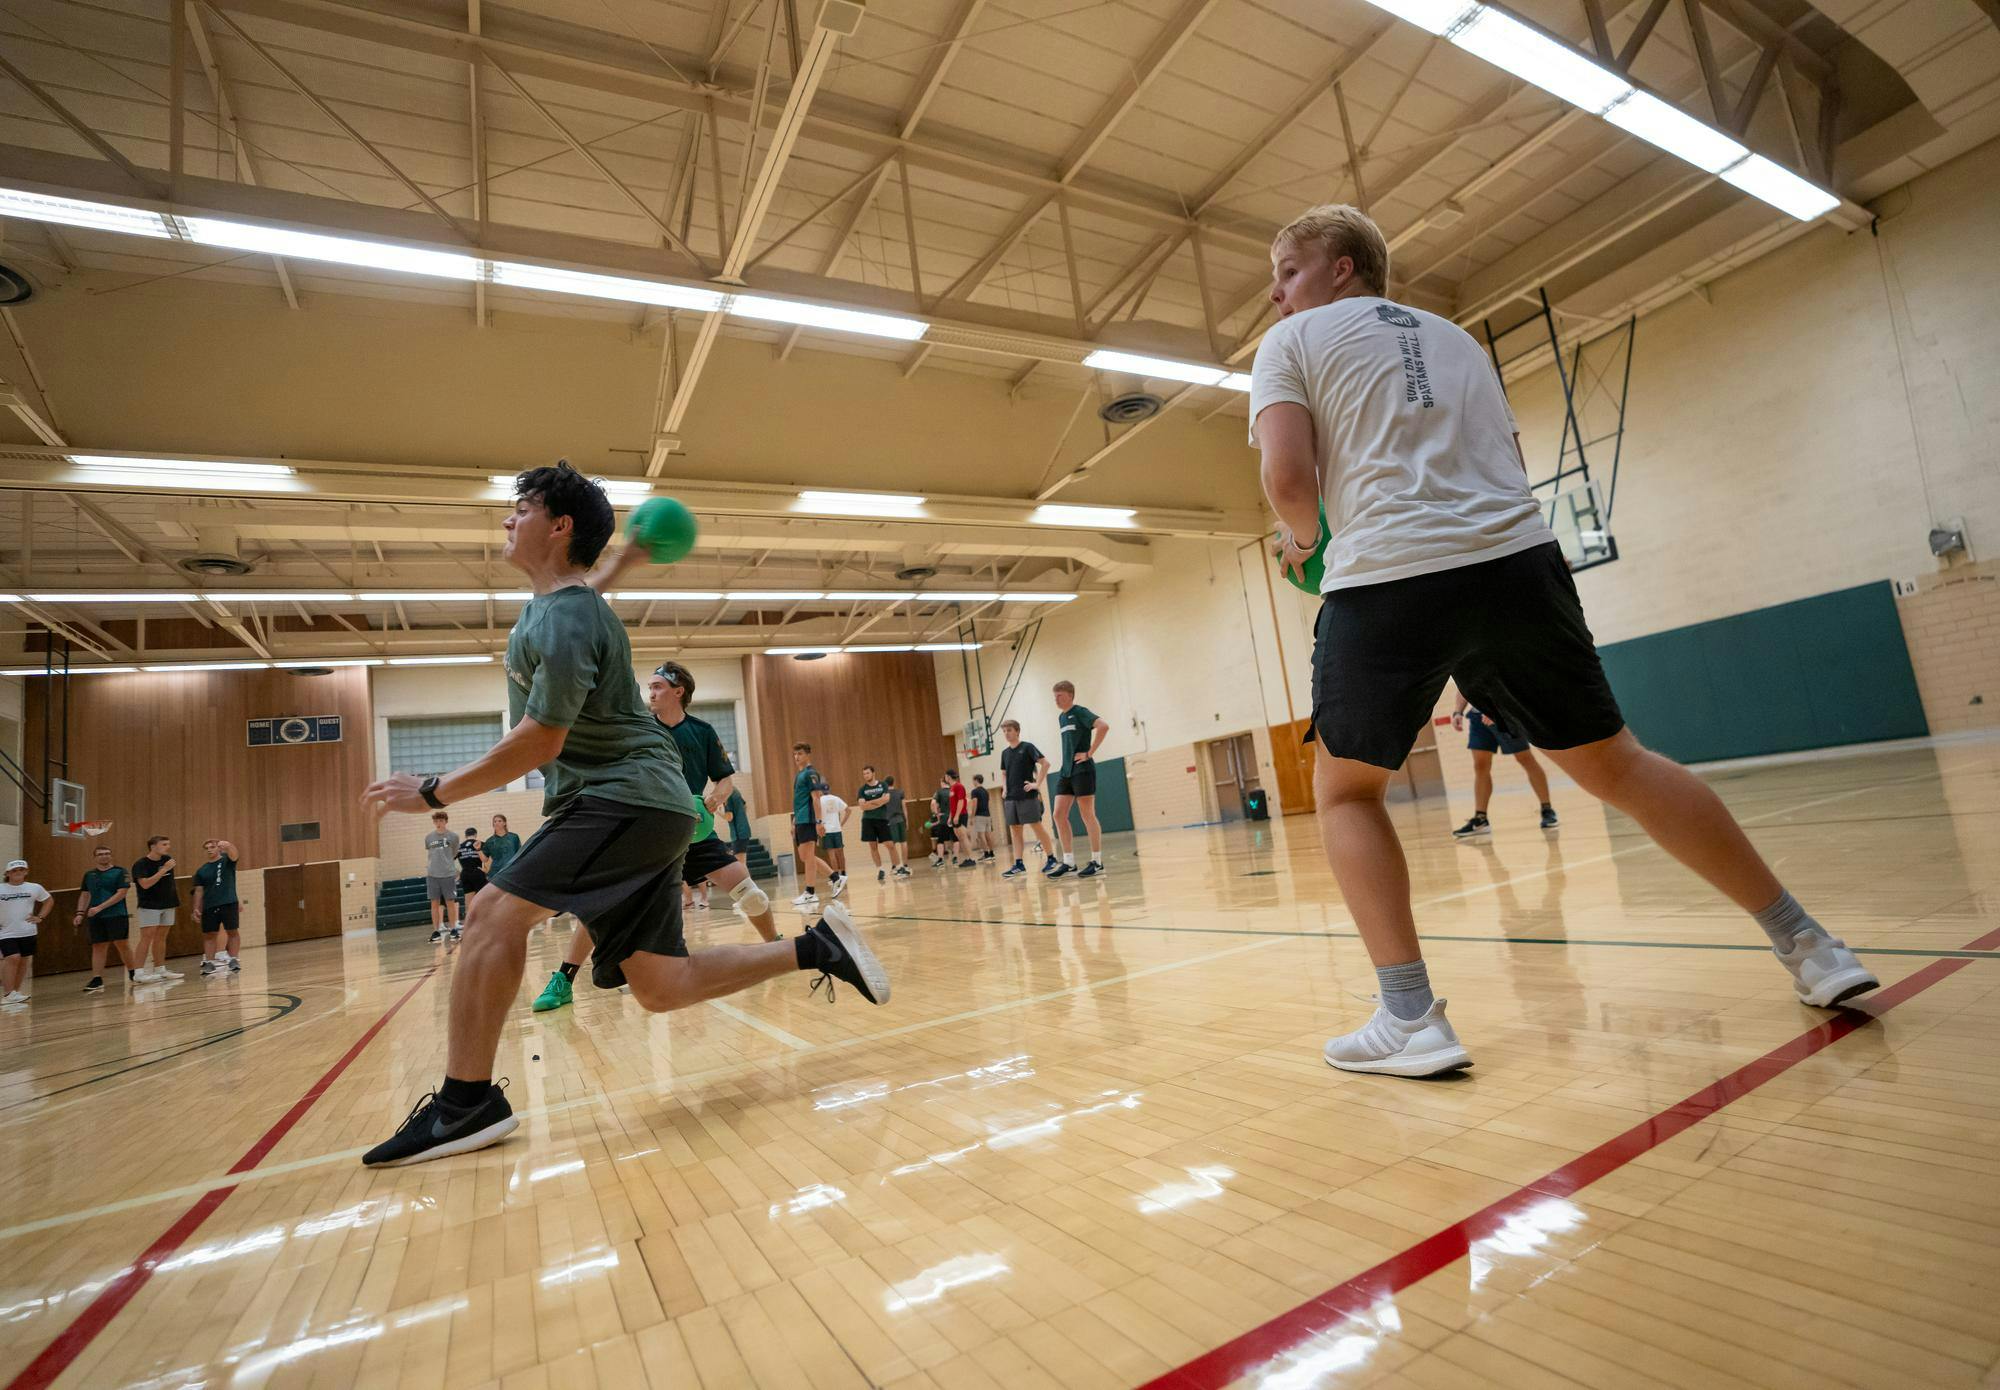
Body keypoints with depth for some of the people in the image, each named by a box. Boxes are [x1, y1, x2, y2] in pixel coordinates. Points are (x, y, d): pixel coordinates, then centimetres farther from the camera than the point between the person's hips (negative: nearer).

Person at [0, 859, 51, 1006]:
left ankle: (15, 993, 21)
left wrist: (40, 917, 6)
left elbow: (49, 901, 18)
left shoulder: (34, 888, 2)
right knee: (13, 958, -18)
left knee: (23, 961, 8)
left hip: (27, 932, 3)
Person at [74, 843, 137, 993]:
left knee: (123, 945, -1)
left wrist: (100, 908, -16)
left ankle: (133, 975, 13)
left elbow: (121, 893, -10)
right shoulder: (89, 874, 12)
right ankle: (97, 981, 4)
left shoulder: (119, 872, -2)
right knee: (97, 947, 2)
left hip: (117, 915, -4)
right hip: (96, 918, 4)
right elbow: (84, 895, 18)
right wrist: (80, 913, 5)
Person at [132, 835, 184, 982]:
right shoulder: (141, 864, -12)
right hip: (149, 905, -6)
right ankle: (139, 973, -8)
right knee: (147, 937, -10)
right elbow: (145, 883, -25)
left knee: (161, 937, 10)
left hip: (168, 904, 6)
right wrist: (164, 869, -24)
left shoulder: (167, 859, 7)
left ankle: (160, 970, 14)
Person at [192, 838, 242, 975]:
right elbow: (199, 891, 13)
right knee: (209, 934, 5)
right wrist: (196, 908, 3)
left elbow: (233, 854, -22)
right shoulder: (201, 871, 11)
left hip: (229, 903, -3)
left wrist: (228, 845, -45)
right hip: (209, 906, 4)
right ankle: (209, 963, 10)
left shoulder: (227, 861, 2)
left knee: (232, 931, -2)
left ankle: (234, 960, 3)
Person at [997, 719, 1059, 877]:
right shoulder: (1004, 752, 13)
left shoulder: (1027, 747, -4)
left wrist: (1037, 784, -15)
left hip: (1027, 795, -6)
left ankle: (1051, 858, 5)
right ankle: (1018, 864, 7)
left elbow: (1045, 763, -11)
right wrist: (1004, 788, 10)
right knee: (1014, 829, 4)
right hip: (1010, 797, 6)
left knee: (1037, 826, -4)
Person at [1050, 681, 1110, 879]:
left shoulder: (1080, 712, -8)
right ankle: (1069, 862, 8)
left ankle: (1097, 862, 4)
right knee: (1059, 815, 2)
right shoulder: (1061, 717, 16)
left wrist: (1090, 753, -20)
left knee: (1088, 815, -4)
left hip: (1082, 770, -8)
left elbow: (1103, 726, -23)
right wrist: (1066, 762, 15)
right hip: (1065, 771, 8)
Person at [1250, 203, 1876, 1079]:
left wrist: (1302, 541, 13)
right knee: (1615, 765, 19)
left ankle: (1411, 1018, 2)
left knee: (1345, 792, 10)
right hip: (1517, 556, 6)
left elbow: (1288, 475, -6)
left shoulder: (1291, 342, 10)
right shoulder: (1452, 335, 28)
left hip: (1385, 578, -5)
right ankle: (1808, 948, 25)